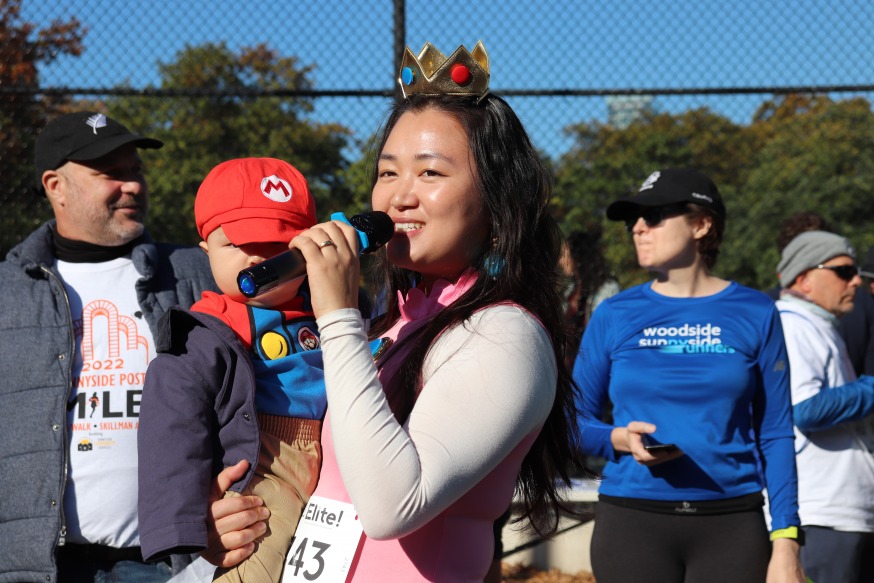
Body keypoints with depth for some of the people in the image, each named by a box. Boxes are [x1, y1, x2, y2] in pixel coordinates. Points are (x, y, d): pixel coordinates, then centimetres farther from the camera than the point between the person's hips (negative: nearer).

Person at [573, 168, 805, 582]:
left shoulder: (754, 314, 3)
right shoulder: (615, 315, 5)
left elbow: (775, 435, 2)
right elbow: (575, 421, 9)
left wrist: (785, 540, -5)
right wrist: (620, 439, -12)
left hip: (732, 526, -1)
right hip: (631, 521, 1)